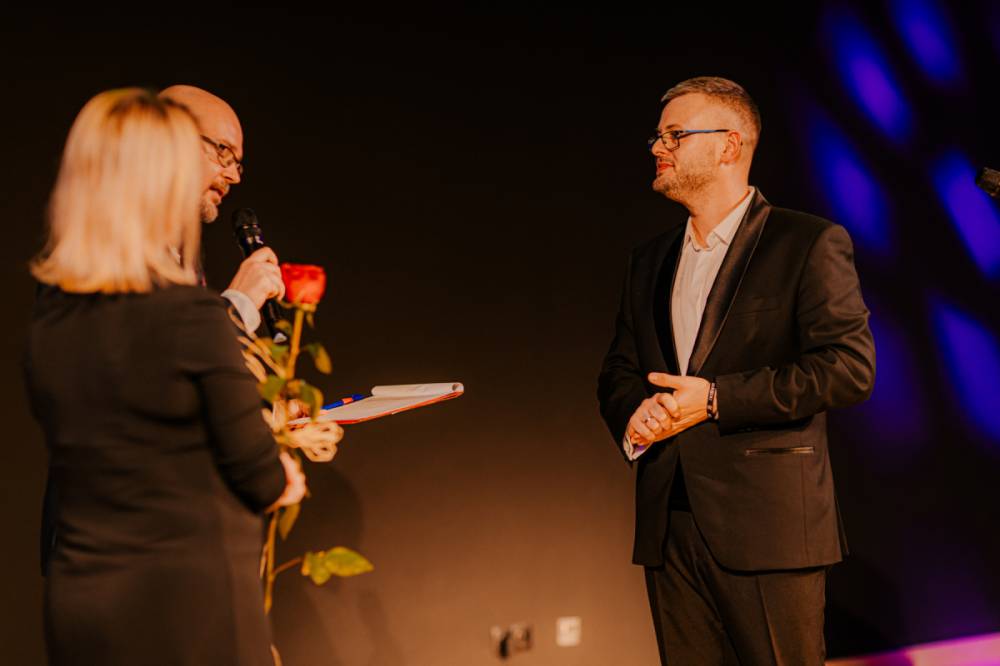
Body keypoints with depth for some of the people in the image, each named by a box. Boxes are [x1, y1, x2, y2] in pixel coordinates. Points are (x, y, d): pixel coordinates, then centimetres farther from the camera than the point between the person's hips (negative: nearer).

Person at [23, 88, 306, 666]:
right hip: (189, 600, -6)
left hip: (77, 599, 6)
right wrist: (283, 483, 12)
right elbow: (258, 476, -11)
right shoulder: (193, 316, -18)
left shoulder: (46, 314, 0)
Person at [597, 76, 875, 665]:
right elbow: (619, 370, 22)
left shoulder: (810, 243, -3)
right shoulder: (650, 261, 18)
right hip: (670, 527, 6)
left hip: (769, 527, -6)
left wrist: (716, 398, -15)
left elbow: (850, 367, -12)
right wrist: (631, 417, -3)